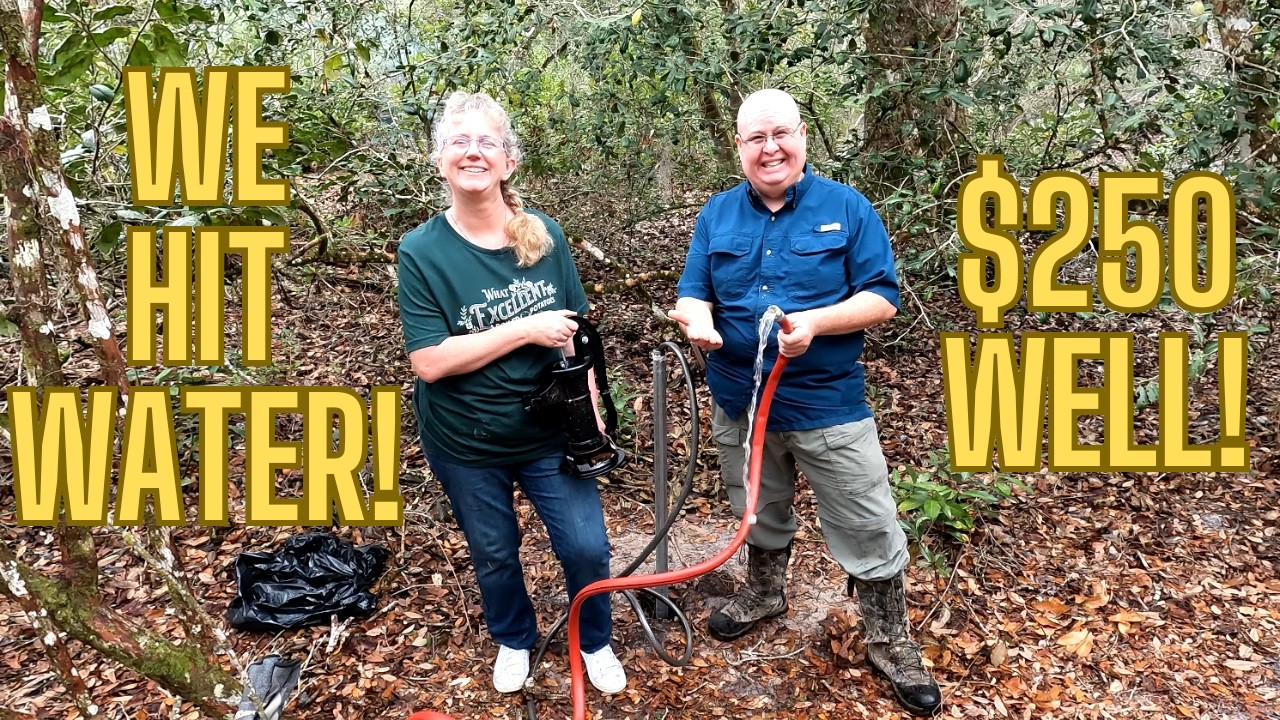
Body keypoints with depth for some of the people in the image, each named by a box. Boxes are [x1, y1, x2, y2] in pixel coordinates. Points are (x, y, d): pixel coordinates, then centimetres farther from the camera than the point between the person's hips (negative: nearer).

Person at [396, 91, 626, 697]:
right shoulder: (422, 251, -15)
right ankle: (514, 640, 49)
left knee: (587, 547, 6)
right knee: (494, 556, 19)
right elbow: (429, 361, -21)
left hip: (549, 434, 2)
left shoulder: (544, 234, -6)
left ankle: (595, 641, 37)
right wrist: (526, 330, -25)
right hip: (465, 447, -1)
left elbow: (575, 331, 2)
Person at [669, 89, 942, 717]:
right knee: (760, 512, 24)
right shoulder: (717, 214, 4)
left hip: (827, 403, -3)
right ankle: (765, 594, 50)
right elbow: (692, 292, 2)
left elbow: (883, 298, -10)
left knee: (868, 530, 5)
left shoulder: (846, 207, -6)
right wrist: (696, 319, -22)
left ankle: (889, 642, 27)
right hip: (738, 400, 3)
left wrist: (814, 322, -27)